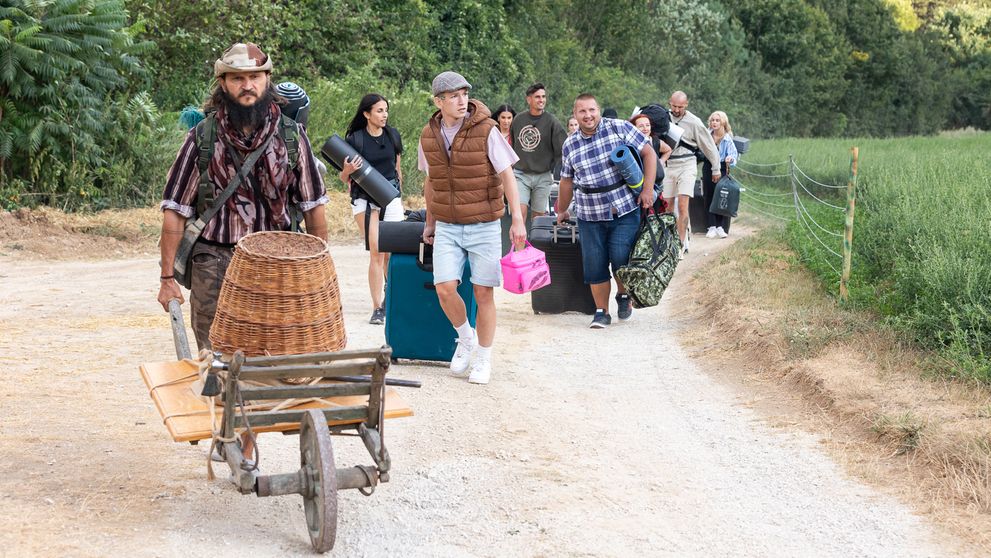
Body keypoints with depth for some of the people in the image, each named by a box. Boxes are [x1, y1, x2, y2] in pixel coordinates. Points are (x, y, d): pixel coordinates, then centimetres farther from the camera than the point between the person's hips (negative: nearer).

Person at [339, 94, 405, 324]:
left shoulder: (392, 135, 8)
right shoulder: (354, 139, -3)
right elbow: (343, 177, 2)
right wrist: (348, 170, -21)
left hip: (391, 196, 3)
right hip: (364, 198, -3)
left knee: (392, 253, 0)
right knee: (376, 253, -10)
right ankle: (377, 308, -6)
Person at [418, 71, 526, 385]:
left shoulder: (485, 131, -11)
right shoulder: (429, 136, 2)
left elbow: (507, 176, -9)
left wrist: (518, 220, -16)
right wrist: (430, 223, 21)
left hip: (484, 226, -3)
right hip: (447, 228, 3)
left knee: (483, 294, 2)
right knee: (445, 289, -9)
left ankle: (483, 359, 18)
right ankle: (465, 337, 19)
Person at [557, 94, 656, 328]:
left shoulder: (620, 128, -4)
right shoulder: (570, 145, 6)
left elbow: (649, 153, -2)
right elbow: (567, 181, 19)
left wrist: (647, 189, -9)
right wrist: (562, 211, 26)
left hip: (625, 211, -3)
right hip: (590, 216, 3)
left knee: (621, 259, -9)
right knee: (594, 266, 1)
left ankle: (623, 296, 20)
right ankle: (601, 312, 15)